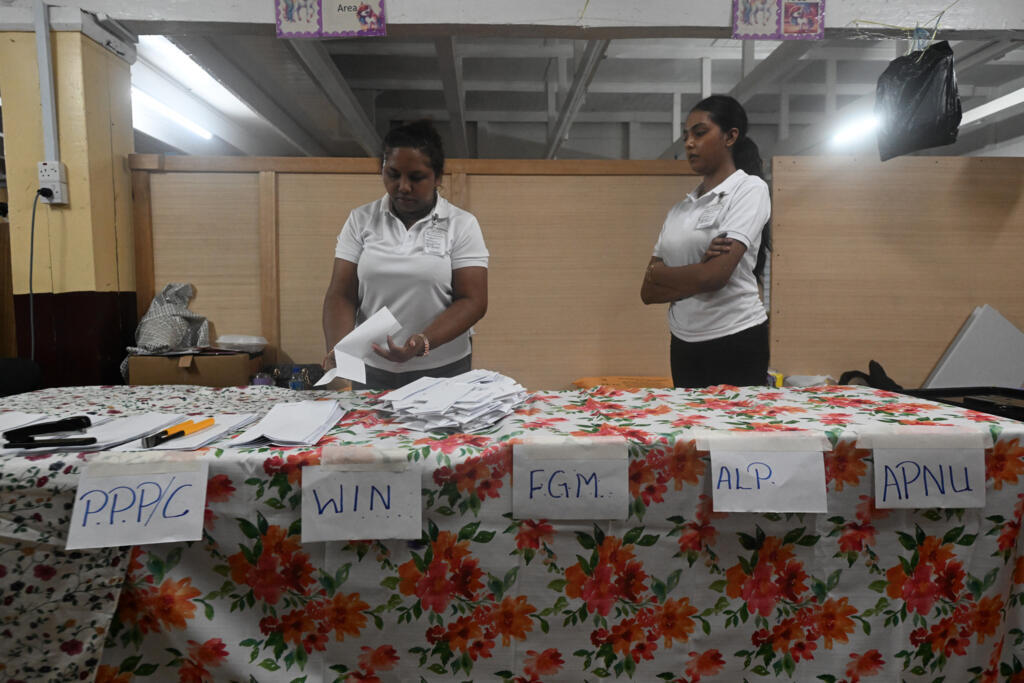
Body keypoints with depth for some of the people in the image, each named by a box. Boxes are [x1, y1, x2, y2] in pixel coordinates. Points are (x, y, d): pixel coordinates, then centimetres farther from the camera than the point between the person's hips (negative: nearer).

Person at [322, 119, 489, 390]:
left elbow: (472, 301, -10)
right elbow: (341, 295, -2)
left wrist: (423, 343, -25)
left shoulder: (462, 225, -5)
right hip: (371, 372, 2)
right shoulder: (360, 220, 1)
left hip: (442, 372, -2)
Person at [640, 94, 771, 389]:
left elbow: (715, 275, -18)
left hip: (736, 343, -5)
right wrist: (696, 273, -12)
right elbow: (648, 291, 4)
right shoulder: (680, 209, 11)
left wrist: (658, 271, -2)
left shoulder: (749, 188, -5)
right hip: (684, 345, 5)